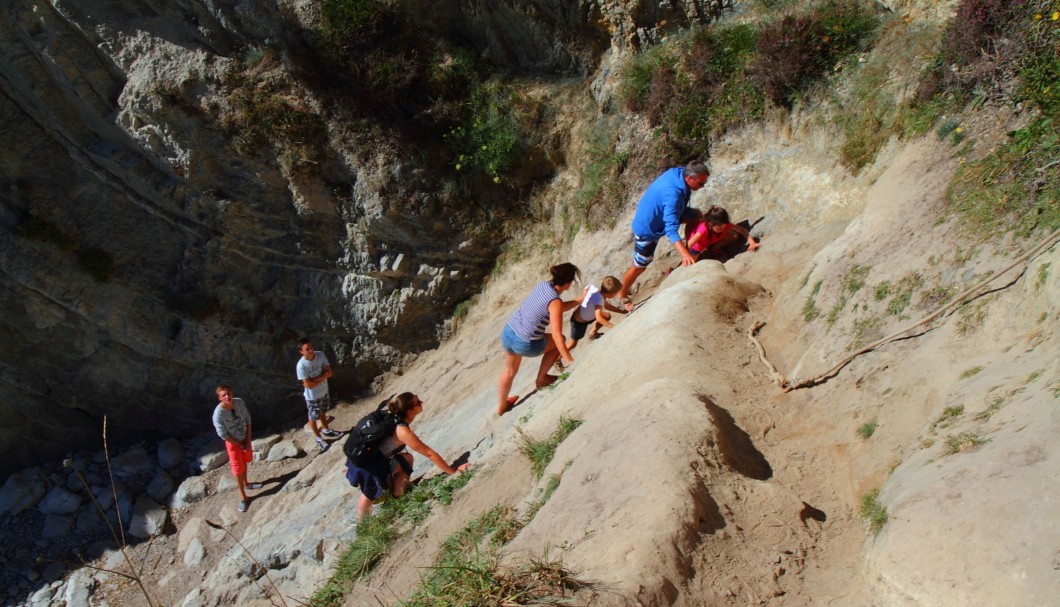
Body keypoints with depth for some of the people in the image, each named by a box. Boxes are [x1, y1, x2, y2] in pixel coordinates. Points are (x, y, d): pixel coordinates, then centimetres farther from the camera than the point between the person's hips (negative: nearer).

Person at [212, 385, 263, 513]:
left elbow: (247, 420, -6)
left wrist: (248, 440, -9)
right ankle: (243, 496, 23)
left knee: (244, 462, 26)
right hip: (233, 442, -5)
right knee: (238, 470, 6)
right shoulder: (218, 413, -31)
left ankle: (246, 483, 51)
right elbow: (223, 434, -23)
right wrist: (240, 445, -15)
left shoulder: (239, 402, -18)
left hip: (245, 438, 5)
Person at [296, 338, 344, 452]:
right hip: (312, 396, -5)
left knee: (323, 412, 29)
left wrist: (314, 379, -26)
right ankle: (318, 438, 39)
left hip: (324, 391, 5)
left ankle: (326, 430, 52)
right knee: (313, 417, 18)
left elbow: (329, 372, -15)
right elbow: (308, 385, -28)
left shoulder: (320, 355, -17)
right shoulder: (301, 365, -31)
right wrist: (322, 378, -17)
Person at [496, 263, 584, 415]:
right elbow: (556, 335, -26)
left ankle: (501, 406, 49)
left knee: (510, 370, 31)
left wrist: (581, 299, 20)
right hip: (525, 345, -7)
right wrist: (569, 360, -21)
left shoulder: (543, 285, 1)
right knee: (559, 341, 18)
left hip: (507, 333, 7)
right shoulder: (555, 301, -22)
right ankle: (541, 379, 28)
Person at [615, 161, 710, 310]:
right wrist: (685, 254, -57)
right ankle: (622, 294, 33)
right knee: (640, 266, 9)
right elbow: (671, 229, -47)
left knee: (696, 215, 7)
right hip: (647, 229, -8)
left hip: (656, 217, 9)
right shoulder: (673, 194, -40)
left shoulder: (678, 172, -15)